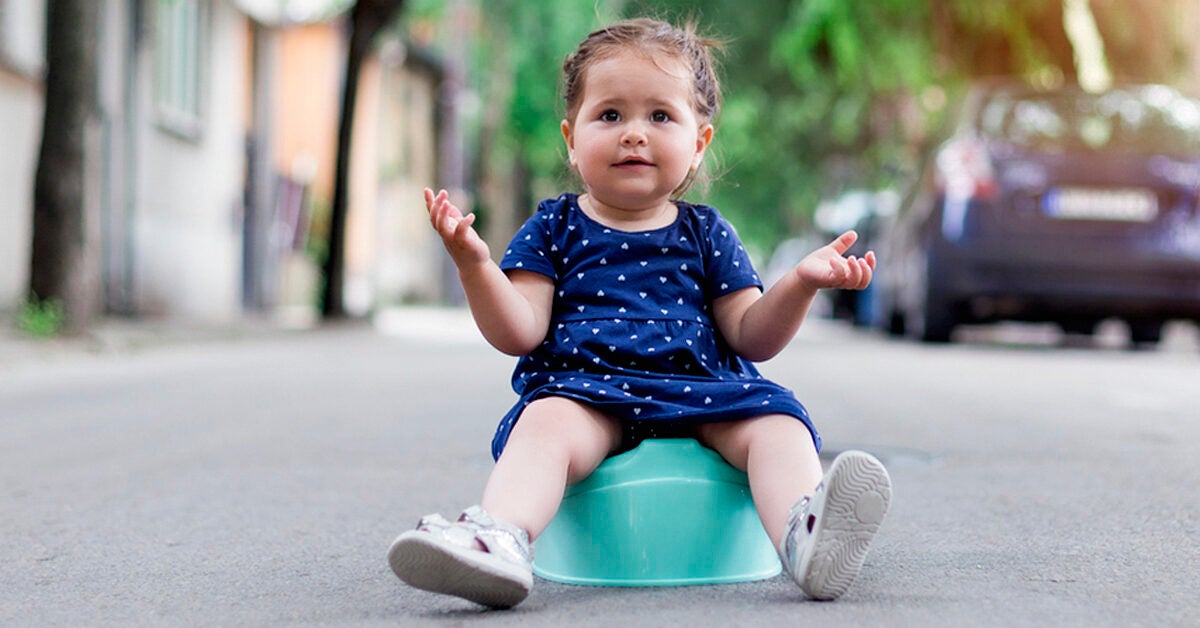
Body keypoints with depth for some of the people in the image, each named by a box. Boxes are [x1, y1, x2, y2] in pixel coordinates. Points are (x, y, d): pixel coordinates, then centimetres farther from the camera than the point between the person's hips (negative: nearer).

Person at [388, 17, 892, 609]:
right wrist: (474, 265, -13)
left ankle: (805, 539, -52)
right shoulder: (554, 227, 14)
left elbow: (751, 336, 13)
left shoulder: (705, 233, 18)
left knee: (776, 422, -26)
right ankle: (498, 538, -57)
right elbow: (519, 333, 3)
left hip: (702, 393, 2)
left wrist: (800, 284, -5)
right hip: (583, 388, -2)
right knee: (547, 423, -33)